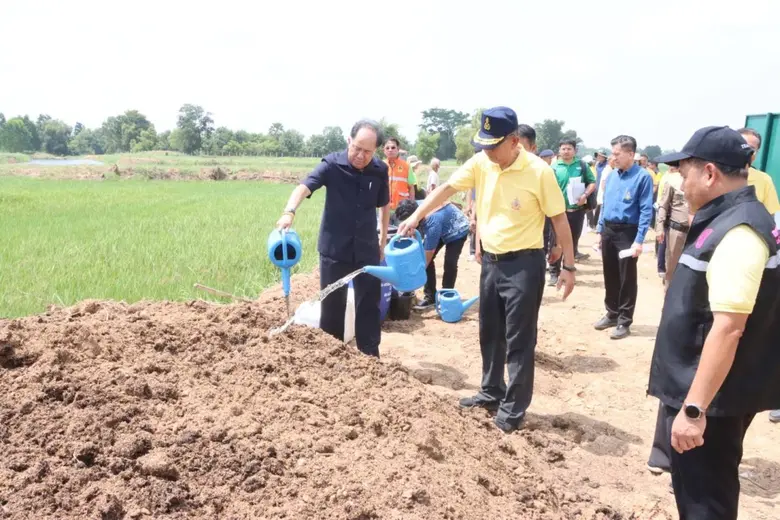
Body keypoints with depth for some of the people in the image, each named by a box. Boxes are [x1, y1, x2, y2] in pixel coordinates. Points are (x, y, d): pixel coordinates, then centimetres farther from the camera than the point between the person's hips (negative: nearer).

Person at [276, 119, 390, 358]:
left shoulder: (380, 170, -4)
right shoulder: (332, 164, -14)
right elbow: (305, 186, -30)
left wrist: (383, 238, 16)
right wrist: (289, 211, -49)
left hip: (367, 250, 3)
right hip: (334, 249, -2)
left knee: (369, 305, 10)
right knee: (332, 305, 8)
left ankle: (370, 356, 24)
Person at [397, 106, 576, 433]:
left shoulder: (538, 171, -16)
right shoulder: (481, 164, -2)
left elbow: (559, 219, -10)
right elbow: (447, 188, -1)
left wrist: (568, 266, -10)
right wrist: (417, 216, -12)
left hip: (524, 263, -6)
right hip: (490, 260, 6)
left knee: (519, 340, 1)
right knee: (489, 333, 18)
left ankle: (513, 409, 14)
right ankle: (491, 393, 35)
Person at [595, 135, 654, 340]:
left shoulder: (642, 176, -12)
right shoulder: (611, 176, 7)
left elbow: (646, 211, -14)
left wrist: (639, 240, -18)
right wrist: (600, 229, 13)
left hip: (627, 232, -6)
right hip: (608, 231, 6)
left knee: (627, 279, 4)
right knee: (610, 276, 15)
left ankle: (624, 321, 14)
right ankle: (612, 314, 30)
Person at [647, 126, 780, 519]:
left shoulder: (737, 233, -23)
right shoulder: (733, 221, 10)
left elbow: (728, 328, -28)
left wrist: (694, 409, -27)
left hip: (713, 398, -10)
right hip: (702, 390, 10)